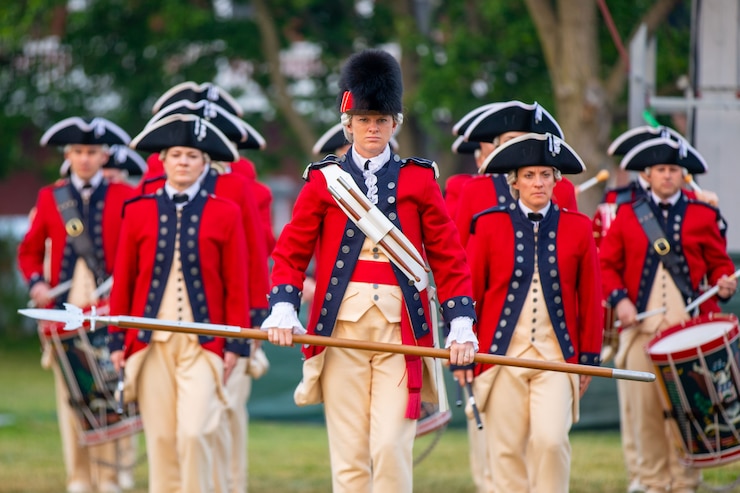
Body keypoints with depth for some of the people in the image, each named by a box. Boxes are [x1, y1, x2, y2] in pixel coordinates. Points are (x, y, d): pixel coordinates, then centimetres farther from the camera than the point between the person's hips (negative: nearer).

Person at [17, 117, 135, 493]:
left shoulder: (125, 197, 6)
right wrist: (36, 282, -2)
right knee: (70, 393, 0)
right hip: (64, 307, 1)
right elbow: (30, 250, 17)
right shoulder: (50, 198, 11)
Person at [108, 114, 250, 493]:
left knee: (196, 432, -14)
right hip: (151, 343, 2)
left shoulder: (225, 214, 3)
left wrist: (234, 345, -2)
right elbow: (122, 281, 9)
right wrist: (117, 341, 5)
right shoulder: (138, 212, 7)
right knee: (160, 438, 2)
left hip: (204, 342, -2)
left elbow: (237, 285, 3)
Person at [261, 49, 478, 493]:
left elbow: (450, 257, 6)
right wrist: (283, 311, -9)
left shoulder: (418, 180, 7)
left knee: (392, 448, -10)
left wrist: (462, 325, -3)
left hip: (400, 328, -1)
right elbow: (291, 252, 6)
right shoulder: (324, 180, 7)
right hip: (342, 329, 1)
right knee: (349, 456, 2)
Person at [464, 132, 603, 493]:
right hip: (502, 354, 0)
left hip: (556, 356, 0)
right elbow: (469, 290, 4)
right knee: (507, 449, 1)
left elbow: (590, 299, 8)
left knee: (551, 439, -15)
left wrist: (590, 358, 6)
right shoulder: (489, 225, 2)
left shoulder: (576, 228, 5)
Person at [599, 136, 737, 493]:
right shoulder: (627, 216, 10)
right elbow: (607, 264, 9)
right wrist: (619, 299, -7)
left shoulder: (702, 216, 10)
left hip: (689, 327, 0)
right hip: (641, 328, 0)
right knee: (644, 408, -2)